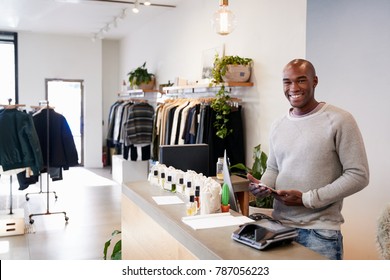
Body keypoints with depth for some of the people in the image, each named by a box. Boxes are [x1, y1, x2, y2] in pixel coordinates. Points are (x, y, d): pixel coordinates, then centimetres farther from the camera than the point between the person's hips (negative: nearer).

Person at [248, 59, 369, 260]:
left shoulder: (339, 120, -9)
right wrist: (263, 185, -4)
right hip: (279, 226, 5)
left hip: (320, 231, -5)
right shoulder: (277, 126, 9)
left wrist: (307, 199, -16)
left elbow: (358, 175, -11)